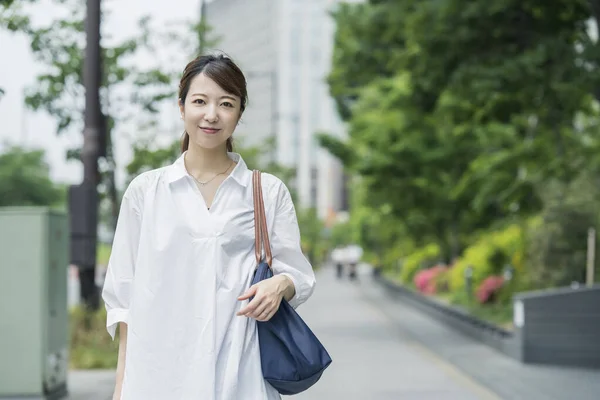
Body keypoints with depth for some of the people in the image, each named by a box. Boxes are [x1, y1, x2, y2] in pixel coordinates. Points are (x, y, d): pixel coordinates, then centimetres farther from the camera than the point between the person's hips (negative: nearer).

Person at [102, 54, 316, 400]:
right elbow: (124, 294, 8)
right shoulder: (145, 190, 8)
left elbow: (300, 275, 10)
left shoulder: (270, 192, 8)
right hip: (160, 371, 0)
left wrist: (281, 284, -13)